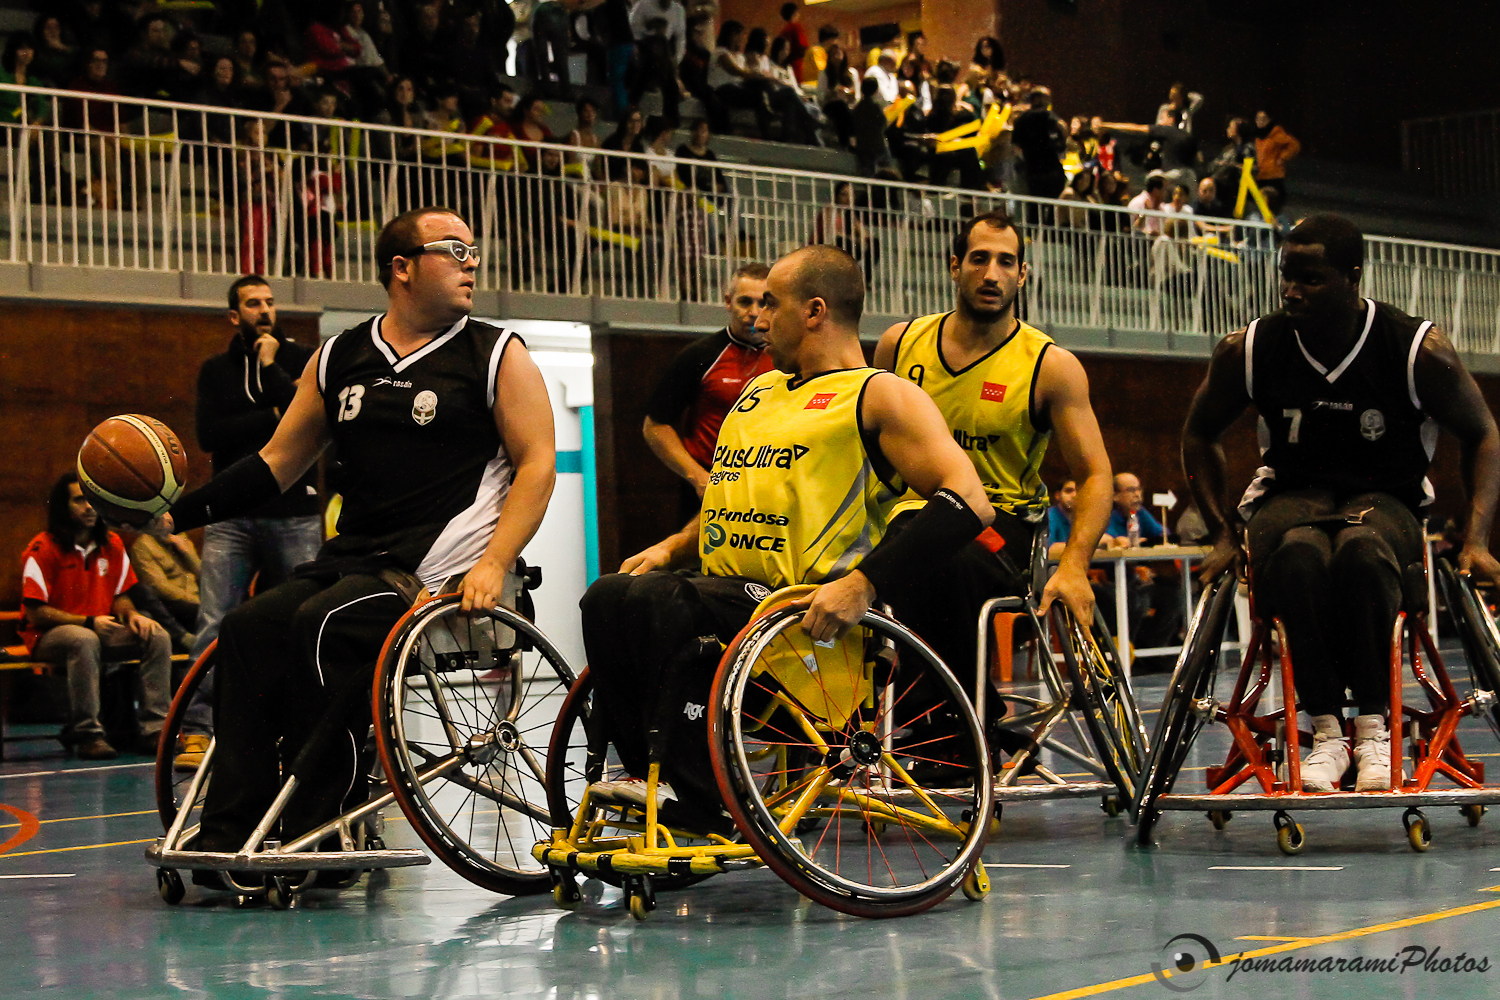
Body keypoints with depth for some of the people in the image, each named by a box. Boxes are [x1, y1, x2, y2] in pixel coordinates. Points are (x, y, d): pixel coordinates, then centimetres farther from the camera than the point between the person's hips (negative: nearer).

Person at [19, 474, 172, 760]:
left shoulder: (112, 544, 7)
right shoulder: (42, 549, -12)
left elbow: (119, 596, 15)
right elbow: (36, 613, -15)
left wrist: (132, 615, -9)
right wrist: (89, 622, -23)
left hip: (101, 630, 6)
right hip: (48, 636, -6)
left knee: (157, 637, -16)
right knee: (84, 640, -40)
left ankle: (154, 729, -20)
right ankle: (87, 734, -37)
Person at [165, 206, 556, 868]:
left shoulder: (498, 356, 2)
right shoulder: (339, 360, 15)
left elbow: (537, 464, -4)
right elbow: (280, 461, 18)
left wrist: (494, 564, -18)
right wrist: (180, 512, 6)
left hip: (439, 569, -5)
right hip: (351, 558, 5)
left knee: (322, 625, -28)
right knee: (248, 629, -16)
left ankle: (313, 836, -21)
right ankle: (229, 837, -13)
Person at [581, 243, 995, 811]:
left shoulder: (879, 395, 2)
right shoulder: (759, 392, 27)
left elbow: (969, 502, -12)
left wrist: (864, 583, -21)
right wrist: (671, 548, 16)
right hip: (726, 597, 7)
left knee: (638, 601, -30)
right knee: (610, 600, -21)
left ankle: (708, 805, -22)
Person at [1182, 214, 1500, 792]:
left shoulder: (1418, 349, -10)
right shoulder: (1248, 350, -6)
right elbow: (1199, 436, 12)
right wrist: (1224, 533, 4)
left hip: (1384, 498, -1)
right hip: (1289, 494, 1)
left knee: (1362, 549, -39)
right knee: (1299, 552, -38)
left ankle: (1373, 727, -25)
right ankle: (1326, 731, -29)